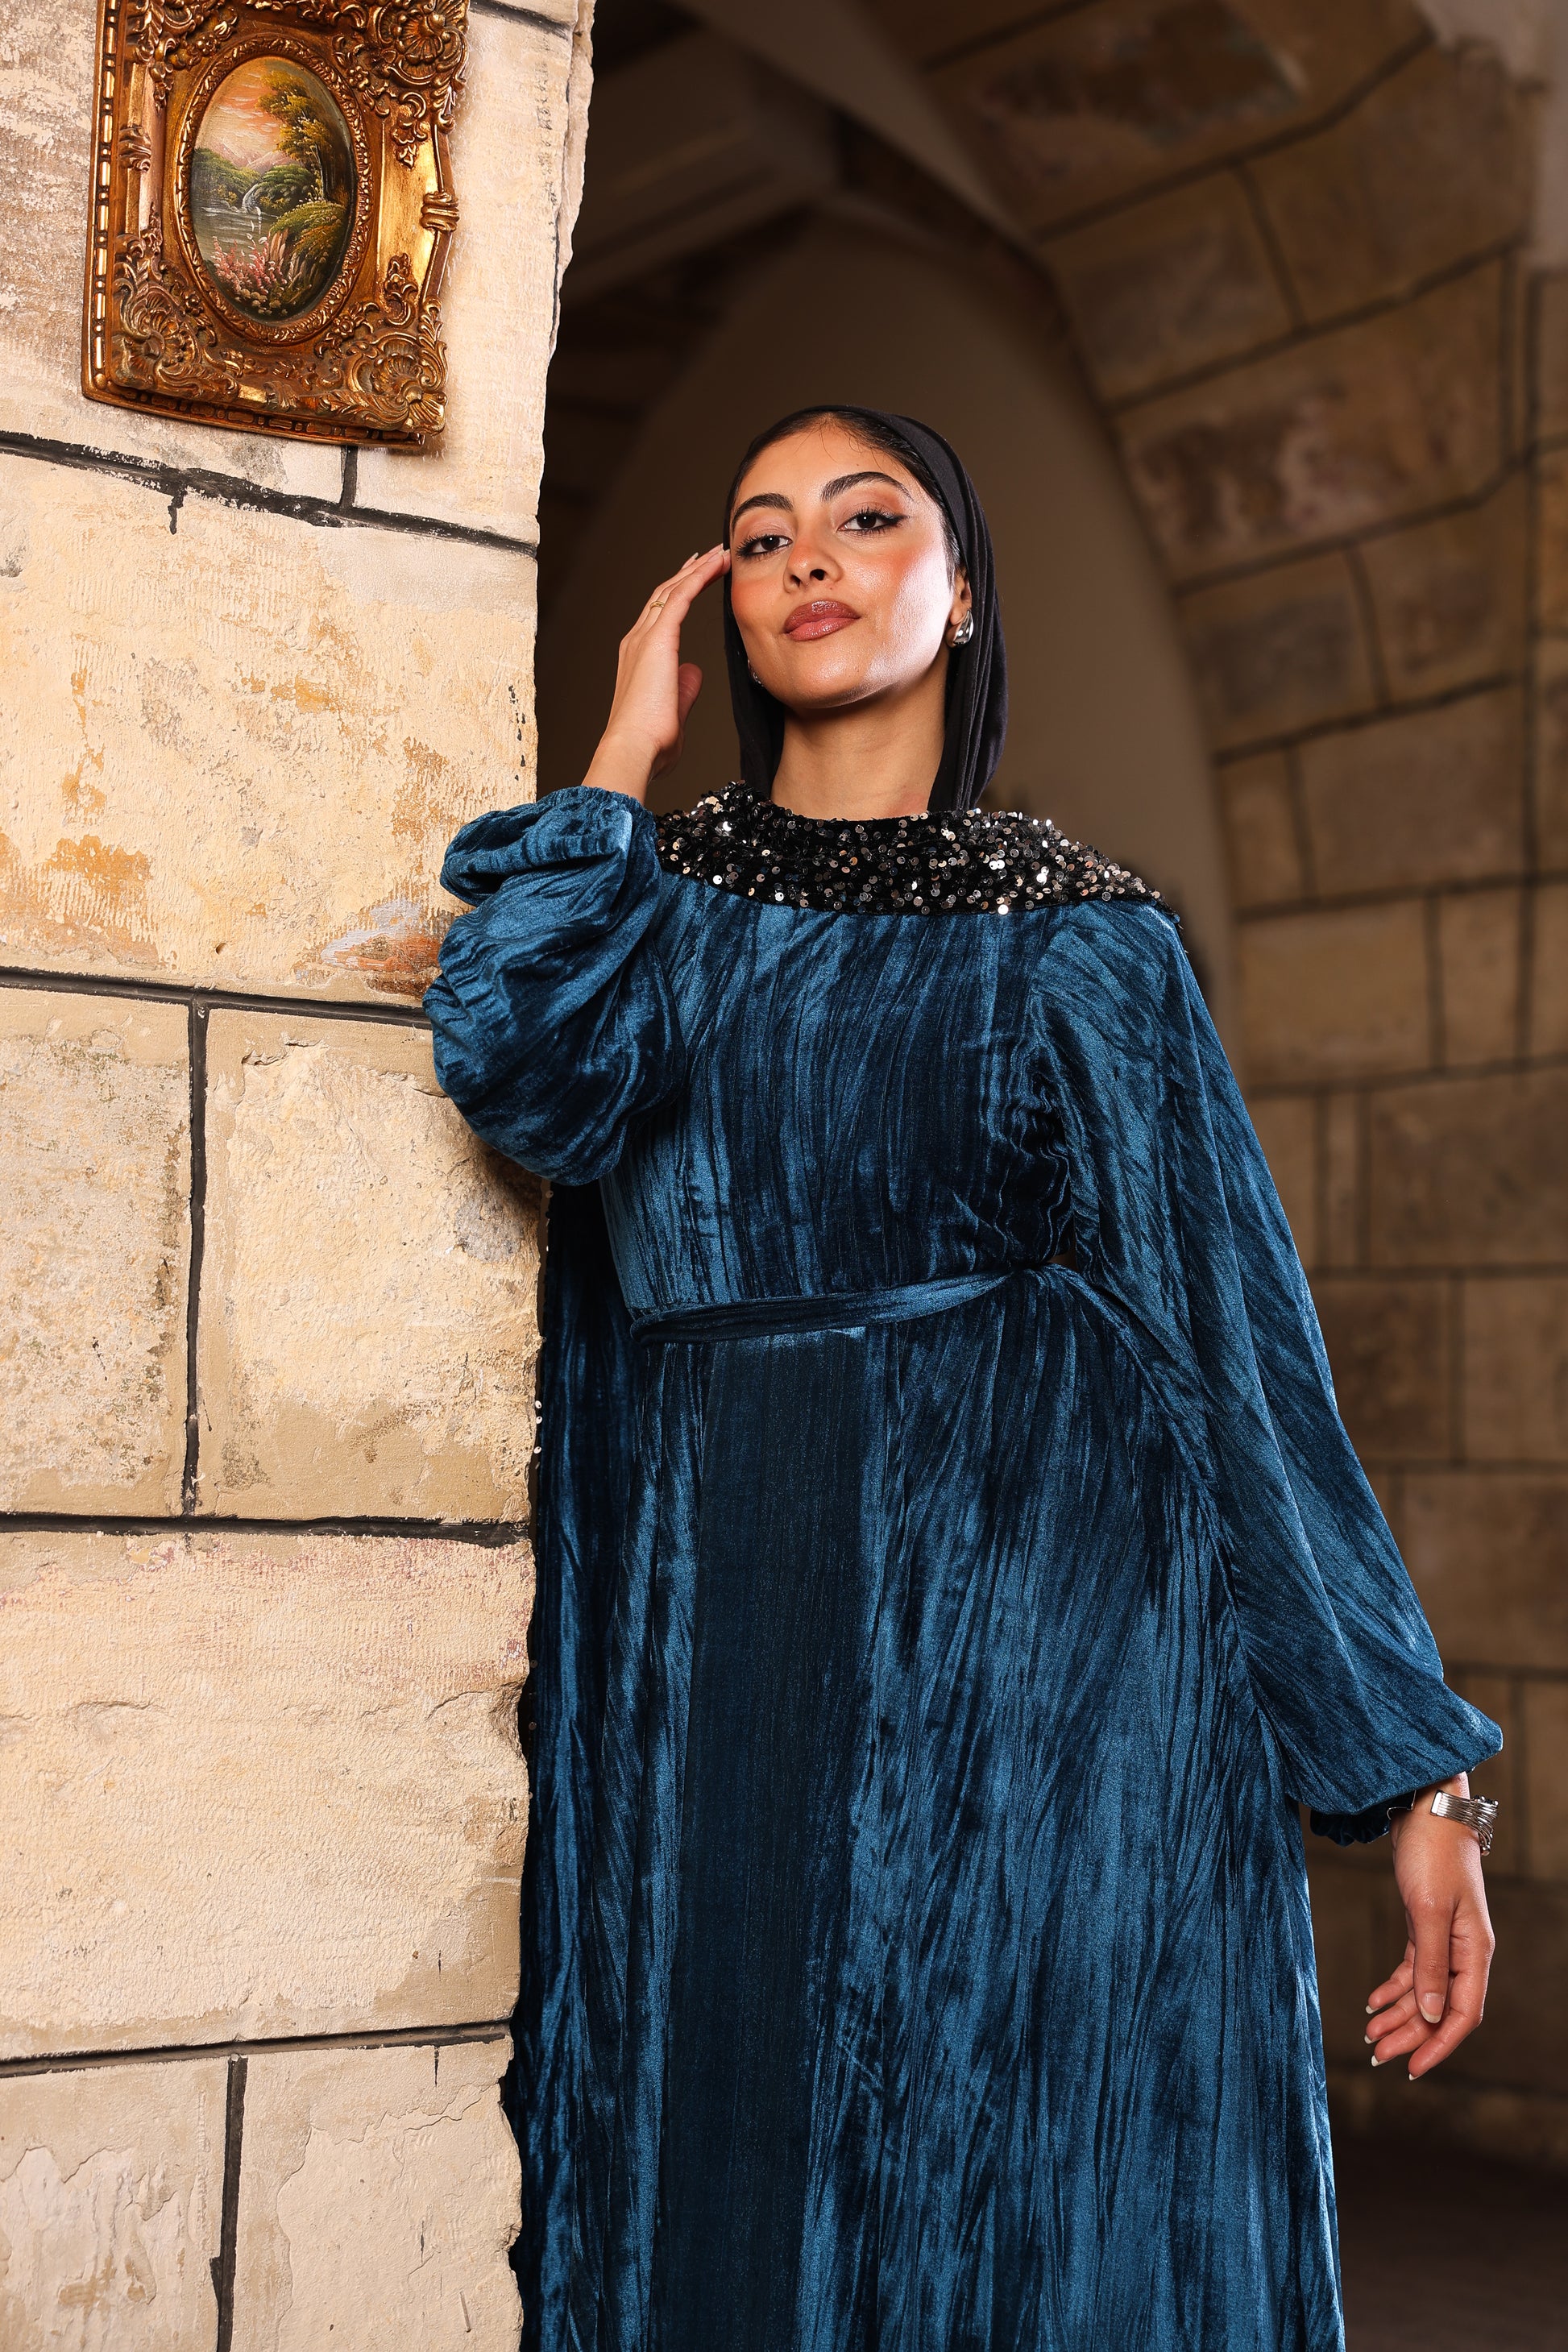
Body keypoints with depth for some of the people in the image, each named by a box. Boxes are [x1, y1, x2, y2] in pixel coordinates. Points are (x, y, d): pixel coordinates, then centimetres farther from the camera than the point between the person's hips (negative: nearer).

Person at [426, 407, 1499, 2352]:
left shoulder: (1079, 934, 5)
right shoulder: (659, 889, 12)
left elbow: (1233, 1342, 0)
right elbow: (522, 1080, -11)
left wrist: (1408, 1767, -5)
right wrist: (625, 753, 0)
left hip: (1026, 1630, -2)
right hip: (703, 1662, 2)